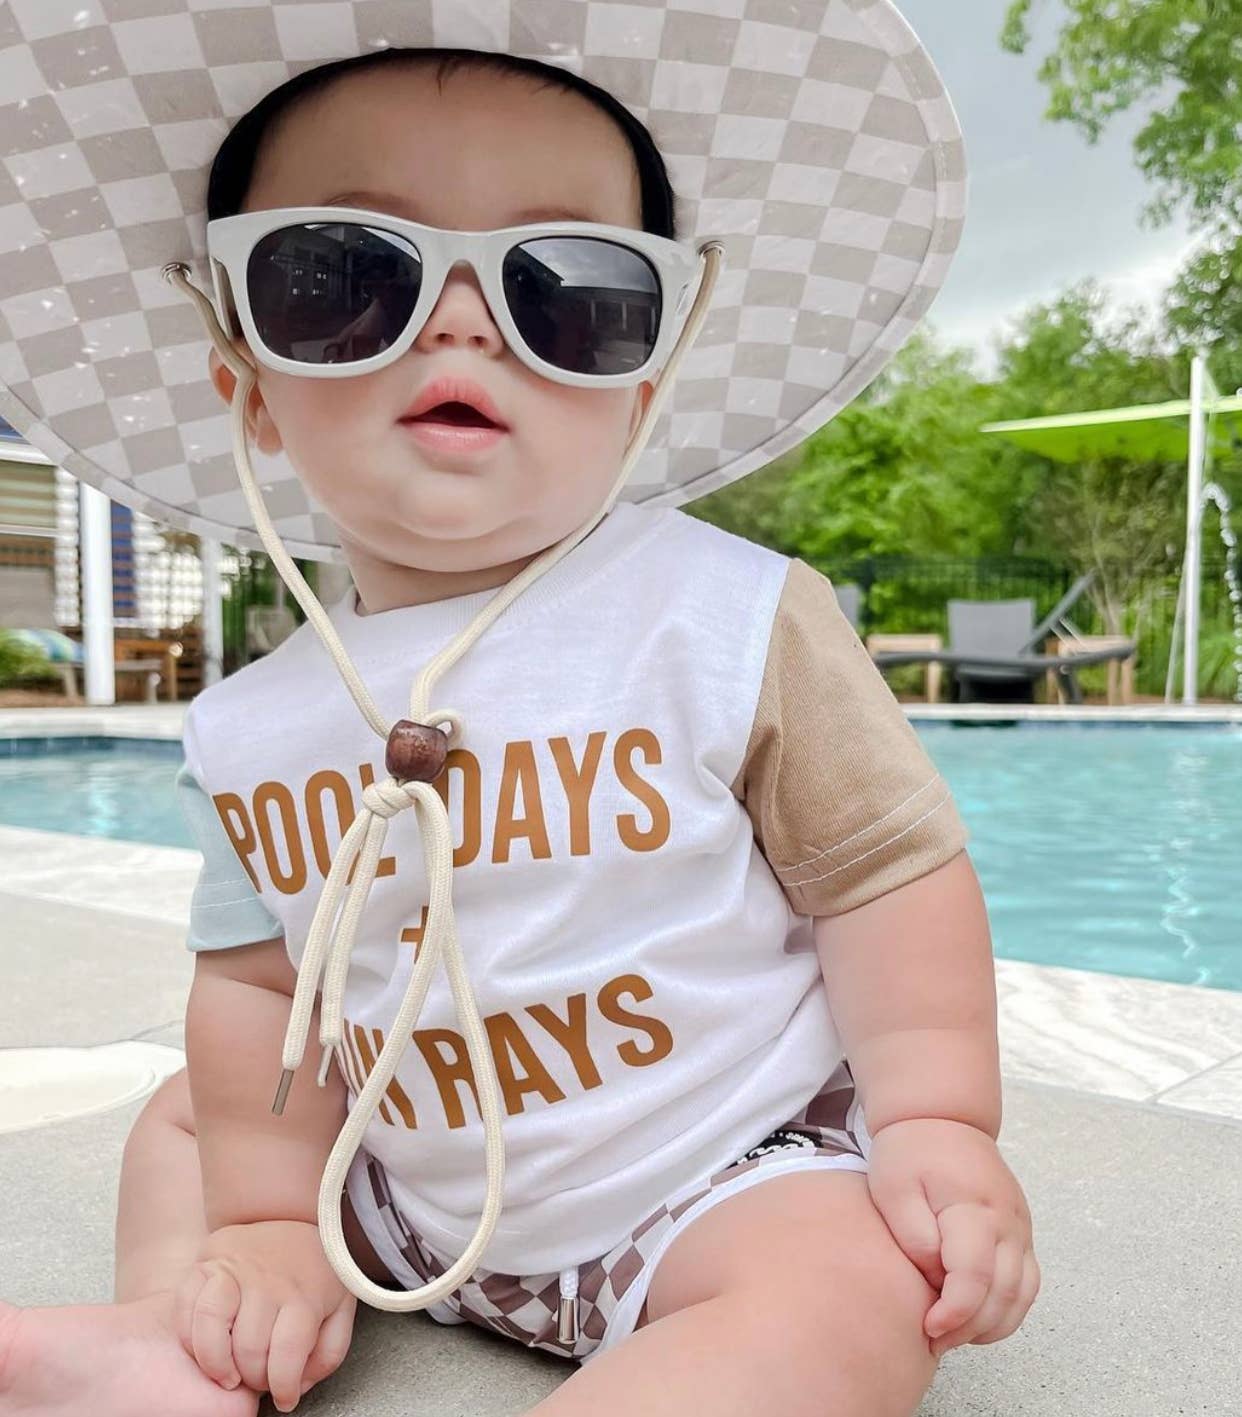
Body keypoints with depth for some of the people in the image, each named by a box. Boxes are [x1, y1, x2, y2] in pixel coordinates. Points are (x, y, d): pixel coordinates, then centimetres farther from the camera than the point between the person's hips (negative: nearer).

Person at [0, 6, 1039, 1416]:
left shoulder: (735, 618, -19)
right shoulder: (249, 727, -6)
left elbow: (892, 871, -13)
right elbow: (256, 981, 4)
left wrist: (939, 1123, -17)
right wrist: (268, 1228, 4)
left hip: (727, 1173, -4)